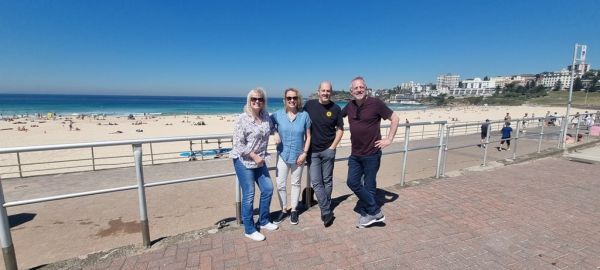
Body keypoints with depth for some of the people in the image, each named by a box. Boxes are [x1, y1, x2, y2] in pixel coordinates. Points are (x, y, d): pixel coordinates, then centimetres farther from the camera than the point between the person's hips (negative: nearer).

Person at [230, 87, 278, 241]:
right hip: (243, 161, -7)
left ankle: (264, 221, 33)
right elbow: (238, 143, -17)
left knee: (268, 189, 12)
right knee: (248, 195, 0)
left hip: (260, 161, 7)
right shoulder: (243, 119, -16)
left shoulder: (266, 116, 2)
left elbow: (271, 128, 26)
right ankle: (249, 230, 19)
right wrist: (254, 156, -19)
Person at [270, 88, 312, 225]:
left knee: (296, 183, 15)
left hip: (298, 155, 0)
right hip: (283, 155, 1)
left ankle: (294, 210, 32)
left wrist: (305, 153, -8)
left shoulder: (304, 115, -7)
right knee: (280, 185, 4)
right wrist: (275, 133, -12)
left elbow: (308, 136, -1)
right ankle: (283, 210, 26)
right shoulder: (278, 115, -6)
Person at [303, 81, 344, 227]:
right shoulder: (309, 105, -1)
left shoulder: (336, 108, -3)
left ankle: (325, 209, 26)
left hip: (328, 150, -1)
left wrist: (333, 146, -5)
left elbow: (340, 129, 4)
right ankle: (327, 211, 6)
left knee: (327, 181, 10)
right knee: (316, 182, -3)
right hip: (312, 151, 1)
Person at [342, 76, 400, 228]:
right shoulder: (350, 106, 4)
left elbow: (395, 118, -5)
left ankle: (368, 213, 25)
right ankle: (376, 212, 20)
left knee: (369, 186, 5)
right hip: (355, 154, 6)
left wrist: (389, 139, -8)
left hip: (372, 153, -6)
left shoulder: (375, 103, -11)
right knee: (352, 182, 7)